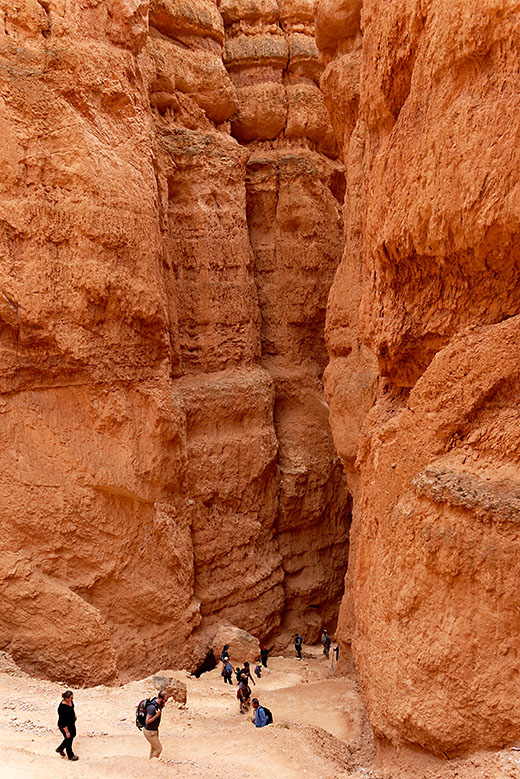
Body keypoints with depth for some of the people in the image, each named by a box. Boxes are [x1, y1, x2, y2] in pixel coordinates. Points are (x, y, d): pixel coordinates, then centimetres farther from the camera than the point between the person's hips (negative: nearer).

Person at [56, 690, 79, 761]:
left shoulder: (70, 701, -14)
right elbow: (62, 722, -29)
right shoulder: (62, 708, -38)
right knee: (69, 739, 14)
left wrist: (74, 715, 24)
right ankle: (70, 756, 41)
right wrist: (67, 732, -22)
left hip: (71, 723, 8)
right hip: (65, 726, -8)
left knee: (73, 735, 27)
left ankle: (60, 749, 48)